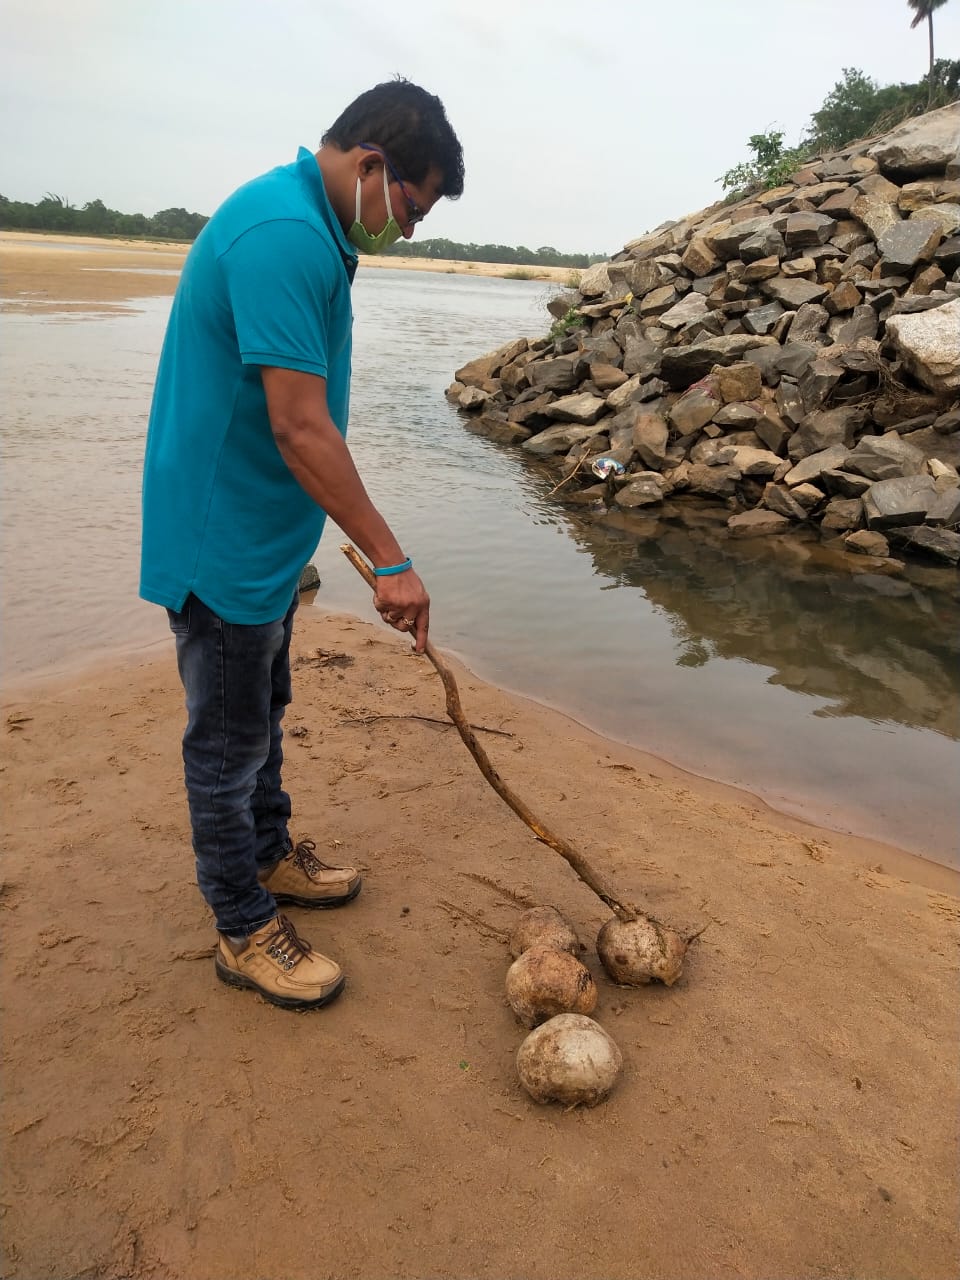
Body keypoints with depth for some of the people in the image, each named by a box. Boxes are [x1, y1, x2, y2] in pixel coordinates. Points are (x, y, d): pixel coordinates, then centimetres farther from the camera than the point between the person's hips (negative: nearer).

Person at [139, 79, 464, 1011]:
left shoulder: (306, 225, 11)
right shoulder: (285, 236, -23)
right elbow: (300, 426, -28)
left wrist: (301, 530, 24)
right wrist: (390, 561, -24)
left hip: (261, 537, 10)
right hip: (222, 544, -10)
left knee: (261, 712, 22)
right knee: (228, 739, 4)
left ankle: (267, 855, 43)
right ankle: (244, 930, 22)